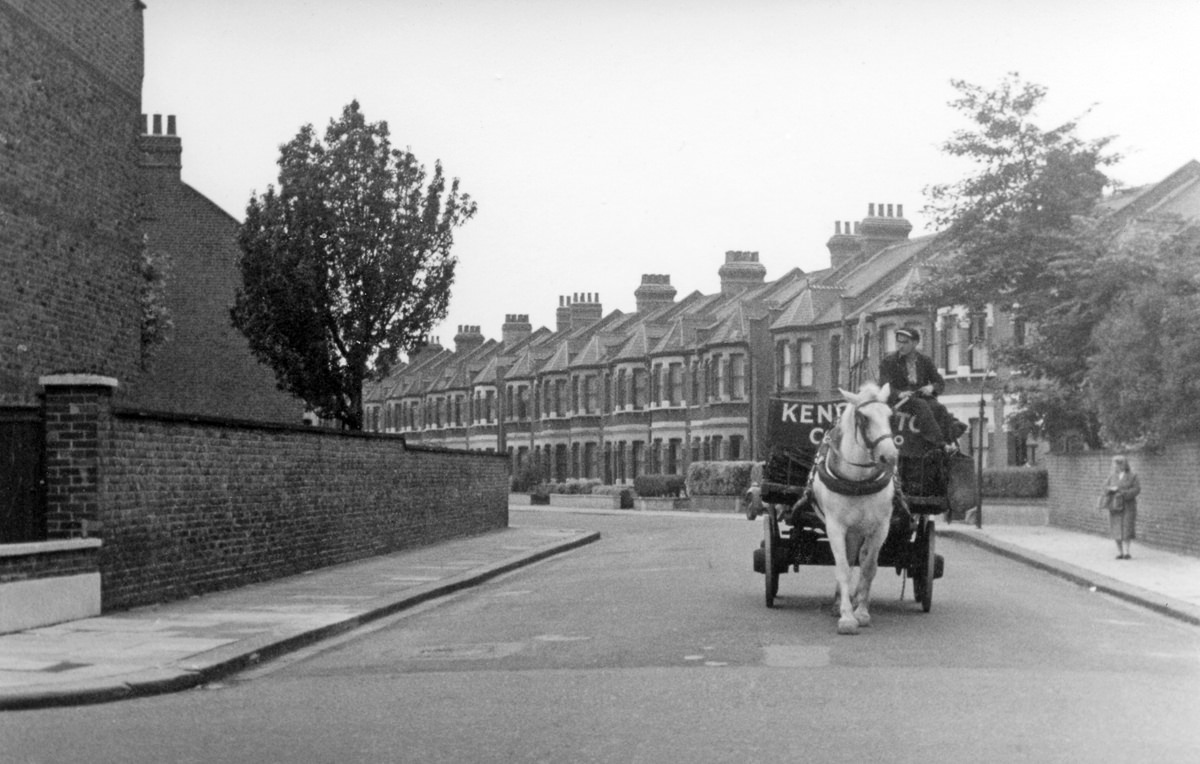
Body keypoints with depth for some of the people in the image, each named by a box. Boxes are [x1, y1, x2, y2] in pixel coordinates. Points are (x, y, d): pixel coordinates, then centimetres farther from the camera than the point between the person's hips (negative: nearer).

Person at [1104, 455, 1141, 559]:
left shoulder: (1132, 476, -2)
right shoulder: (1112, 475, 7)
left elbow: (1137, 489, -8)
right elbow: (1105, 488, 6)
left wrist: (1124, 494, -20)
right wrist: (1111, 489, -16)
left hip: (1128, 506, -3)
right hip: (1115, 506, 3)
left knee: (1127, 530, -9)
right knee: (1117, 530, 1)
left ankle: (1126, 553, -8)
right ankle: (1119, 553, 6)